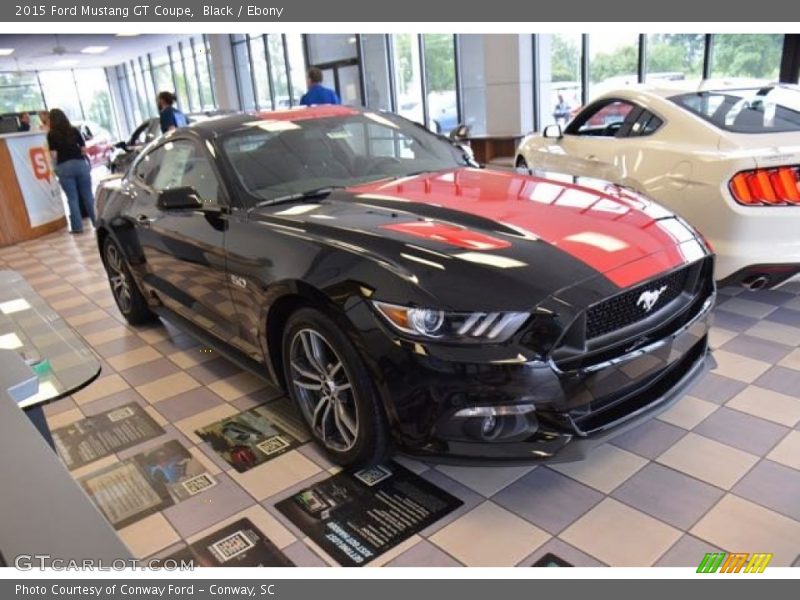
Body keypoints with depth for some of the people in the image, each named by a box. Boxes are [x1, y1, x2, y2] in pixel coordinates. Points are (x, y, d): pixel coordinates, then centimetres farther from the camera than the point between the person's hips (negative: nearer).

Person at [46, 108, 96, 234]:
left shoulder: (51, 134, 0)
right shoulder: (73, 130, 8)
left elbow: (54, 155, -5)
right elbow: (84, 149, 5)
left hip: (64, 167, -2)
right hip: (80, 163, 2)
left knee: (72, 198, 3)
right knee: (88, 195, 6)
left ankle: (77, 226, 5)